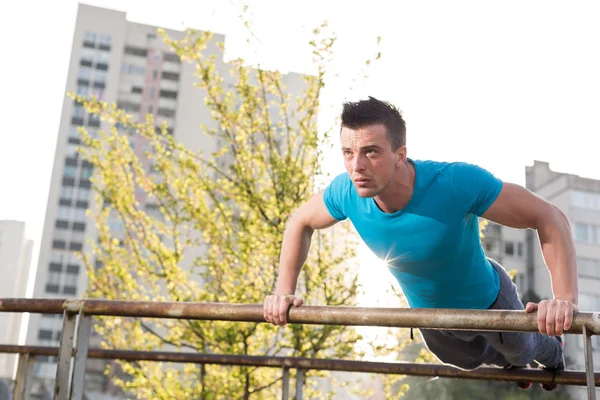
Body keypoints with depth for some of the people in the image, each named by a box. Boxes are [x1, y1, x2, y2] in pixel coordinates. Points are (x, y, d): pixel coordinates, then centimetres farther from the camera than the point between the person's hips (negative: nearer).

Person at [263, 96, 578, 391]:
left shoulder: (458, 182, -44)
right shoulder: (346, 192, -31)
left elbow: (549, 218, -37)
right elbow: (300, 223, -9)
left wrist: (564, 299, -49)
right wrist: (284, 291, -16)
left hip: (488, 301, -3)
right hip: (430, 315, 4)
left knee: (521, 349, 30)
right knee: (469, 358, 35)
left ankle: (552, 352, 68)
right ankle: (511, 362, 70)